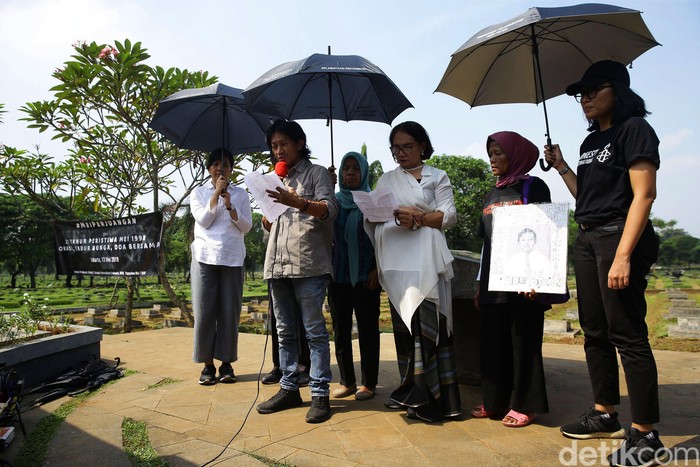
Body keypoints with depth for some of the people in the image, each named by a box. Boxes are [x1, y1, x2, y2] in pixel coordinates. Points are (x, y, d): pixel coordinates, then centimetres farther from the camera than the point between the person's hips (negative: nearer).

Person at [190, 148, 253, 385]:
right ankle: (208, 365, 8)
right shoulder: (198, 192, 12)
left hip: (232, 259, 0)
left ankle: (227, 363, 10)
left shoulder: (241, 194, 12)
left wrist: (229, 205, -10)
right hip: (205, 257, 0)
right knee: (205, 312, -1)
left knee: (230, 312, 1)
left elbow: (246, 226, 3)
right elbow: (203, 220, -3)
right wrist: (216, 194, -7)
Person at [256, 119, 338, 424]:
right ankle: (289, 389, 21)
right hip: (277, 264, 7)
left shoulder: (316, 173, 5)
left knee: (315, 331, -3)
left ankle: (320, 394, 4)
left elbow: (329, 209, -11)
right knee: (285, 332, 11)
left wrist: (296, 202, -27)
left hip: (308, 264, -6)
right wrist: (268, 219, 3)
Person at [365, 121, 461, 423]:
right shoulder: (386, 180, 21)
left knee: (427, 324, -9)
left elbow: (449, 214, 1)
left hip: (425, 261, -3)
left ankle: (434, 398, -2)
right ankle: (412, 393, 13)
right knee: (404, 326, 4)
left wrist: (419, 218, -15)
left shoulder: (437, 177, 12)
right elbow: (372, 218, 11)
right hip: (395, 262, 3)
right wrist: (397, 219, -10)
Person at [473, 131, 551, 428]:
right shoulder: (491, 195, 18)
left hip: (521, 279, -6)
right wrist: (479, 283, 16)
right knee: (492, 342, 8)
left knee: (523, 341, 1)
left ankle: (524, 406, 12)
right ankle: (495, 402, 19)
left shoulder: (533, 187, 0)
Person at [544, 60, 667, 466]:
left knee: (627, 334, -6)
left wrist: (623, 255, -22)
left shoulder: (634, 129, -6)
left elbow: (643, 195, -15)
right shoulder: (591, 142, 18)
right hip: (587, 239, 9)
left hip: (619, 236, -9)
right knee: (595, 332, 12)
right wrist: (561, 166, 13)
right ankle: (605, 414, 25)